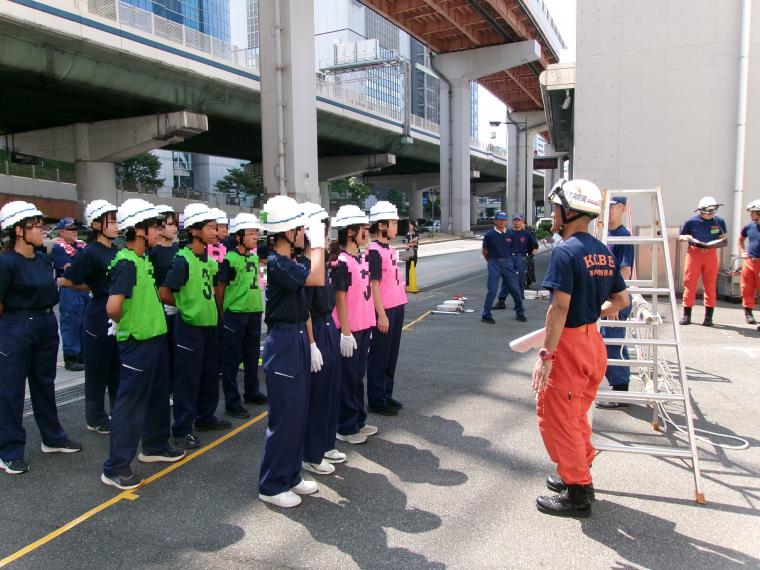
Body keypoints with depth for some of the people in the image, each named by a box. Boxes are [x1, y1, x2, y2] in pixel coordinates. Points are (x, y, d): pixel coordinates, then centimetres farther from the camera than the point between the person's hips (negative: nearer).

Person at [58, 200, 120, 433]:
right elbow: (66, 281, -12)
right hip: (100, 317, -7)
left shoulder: (117, 251, 7)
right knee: (98, 369, 6)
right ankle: (96, 419, 19)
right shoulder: (90, 253, -13)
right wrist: (94, 288, 0)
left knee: (118, 368, 15)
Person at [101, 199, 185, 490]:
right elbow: (113, 306, -31)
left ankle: (155, 447, 36)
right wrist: (124, 324, -13)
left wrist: (151, 319, 14)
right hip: (137, 344, -9)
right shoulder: (126, 263, -20)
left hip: (155, 337, 9)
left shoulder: (144, 259, 8)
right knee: (131, 403, -2)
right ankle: (115, 467, 9)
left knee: (158, 396, 20)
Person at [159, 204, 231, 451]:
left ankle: (205, 417, 32)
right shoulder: (183, 259, -16)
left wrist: (206, 306, 10)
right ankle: (182, 429, 11)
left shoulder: (209, 259, 8)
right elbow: (164, 294, -16)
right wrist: (185, 306, -2)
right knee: (187, 378, 0)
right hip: (189, 326, -8)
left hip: (209, 323, 8)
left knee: (210, 373, 16)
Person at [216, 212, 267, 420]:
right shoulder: (230, 259, -12)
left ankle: (251, 391, 33)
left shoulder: (255, 257, 9)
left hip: (254, 311, 7)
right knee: (232, 358, 3)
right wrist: (222, 314, -5)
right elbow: (220, 288, -8)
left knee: (252, 355, 17)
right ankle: (232, 401, 10)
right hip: (234, 313, -7)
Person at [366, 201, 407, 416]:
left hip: (397, 307, 8)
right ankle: (376, 401, 12)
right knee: (379, 356, 2)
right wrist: (381, 315, -18)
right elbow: (374, 285, -17)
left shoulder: (390, 249, 11)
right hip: (384, 310, -8)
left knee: (392, 354, 15)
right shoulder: (374, 251, -15)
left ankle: (386, 395, 27)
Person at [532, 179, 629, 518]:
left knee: (556, 417, 5)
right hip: (594, 342, 9)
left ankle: (577, 495, 15)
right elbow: (622, 300, 13)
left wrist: (546, 355, -21)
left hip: (569, 343, -9)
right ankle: (579, 476, 38)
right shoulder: (604, 252, 7)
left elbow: (560, 307, -23)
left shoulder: (566, 251, -18)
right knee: (575, 415, 23)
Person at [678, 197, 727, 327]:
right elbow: (680, 236, 8)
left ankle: (709, 316, 11)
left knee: (710, 285, 4)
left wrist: (720, 241, -7)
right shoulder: (691, 222, -1)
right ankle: (686, 315, 7)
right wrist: (685, 237, -14)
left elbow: (722, 237, 15)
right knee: (690, 284, 0)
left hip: (711, 254, 2)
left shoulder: (719, 222, 5)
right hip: (694, 252, -1)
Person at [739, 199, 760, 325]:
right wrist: (742, 252, 11)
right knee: (747, 289, 9)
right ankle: (748, 312, 21)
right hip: (748, 261, 4)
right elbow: (741, 240, 25)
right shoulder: (749, 227, 6)